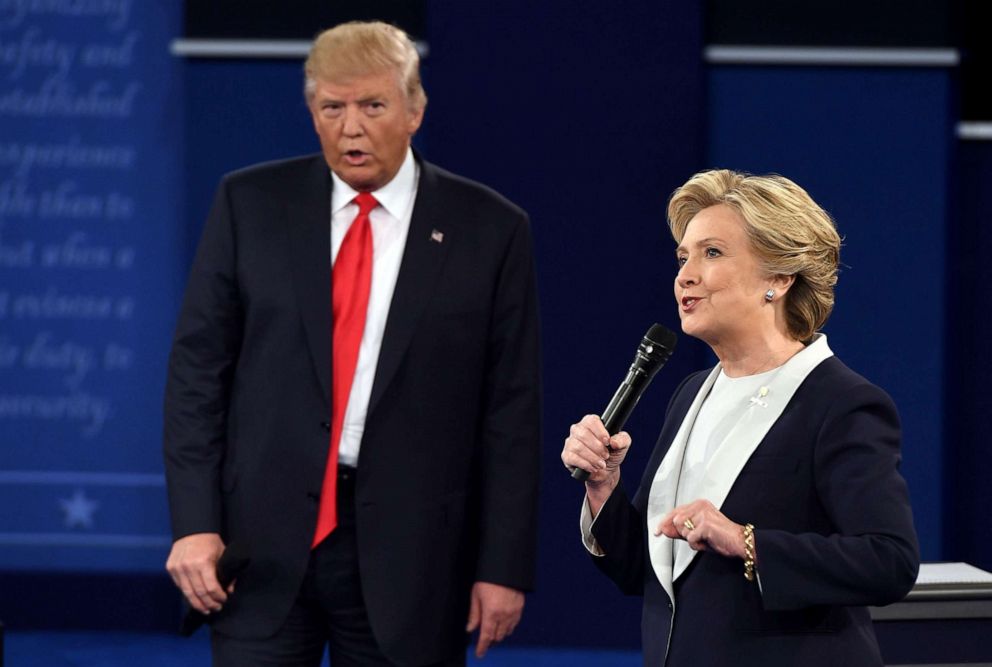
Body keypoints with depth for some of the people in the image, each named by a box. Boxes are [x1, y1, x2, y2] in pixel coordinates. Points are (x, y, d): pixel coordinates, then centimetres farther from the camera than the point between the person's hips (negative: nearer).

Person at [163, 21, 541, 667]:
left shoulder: (488, 228, 1)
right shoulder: (251, 204, 5)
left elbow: (511, 411, 1)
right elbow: (199, 366, 4)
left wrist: (504, 565, -2)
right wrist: (194, 523, -4)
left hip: (407, 553, -1)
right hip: (264, 541, 1)